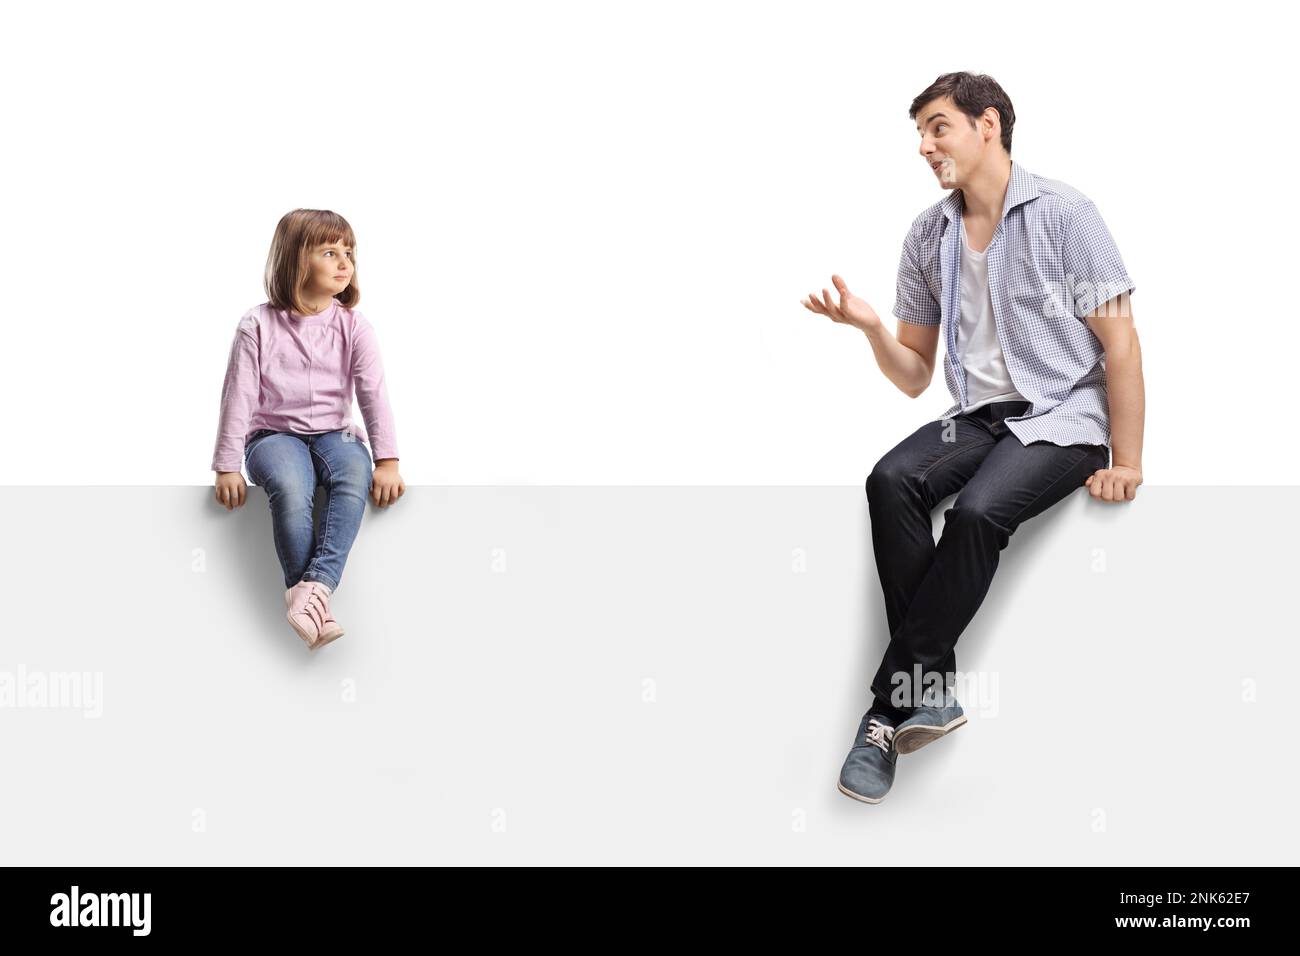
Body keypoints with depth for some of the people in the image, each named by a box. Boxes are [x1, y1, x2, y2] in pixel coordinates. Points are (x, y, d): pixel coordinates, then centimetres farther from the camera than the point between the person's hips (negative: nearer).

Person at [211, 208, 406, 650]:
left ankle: (317, 585, -43)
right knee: (289, 488, -35)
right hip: (273, 435, -2)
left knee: (355, 477, -33)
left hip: (334, 434, 2)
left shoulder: (353, 326, 1)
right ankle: (316, 607, -29)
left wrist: (387, 462, -16)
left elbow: (374, 394, -6)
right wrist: (227, 467, -7)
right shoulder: (258, 325, -4)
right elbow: (238, 397, -4)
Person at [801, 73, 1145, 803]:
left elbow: (1120, 342, -4)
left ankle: (892, 708, -21)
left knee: (977, 511, -32)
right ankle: (931, 687, -23)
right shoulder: (928, 236, 9)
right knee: (892, 482, -27)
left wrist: (1127, 463, -9)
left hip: (1062, 420, -4)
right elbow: (916, 377, 12)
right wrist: (872, 327, -8)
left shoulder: (1062, 214, -4)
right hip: (977, 418, 5)